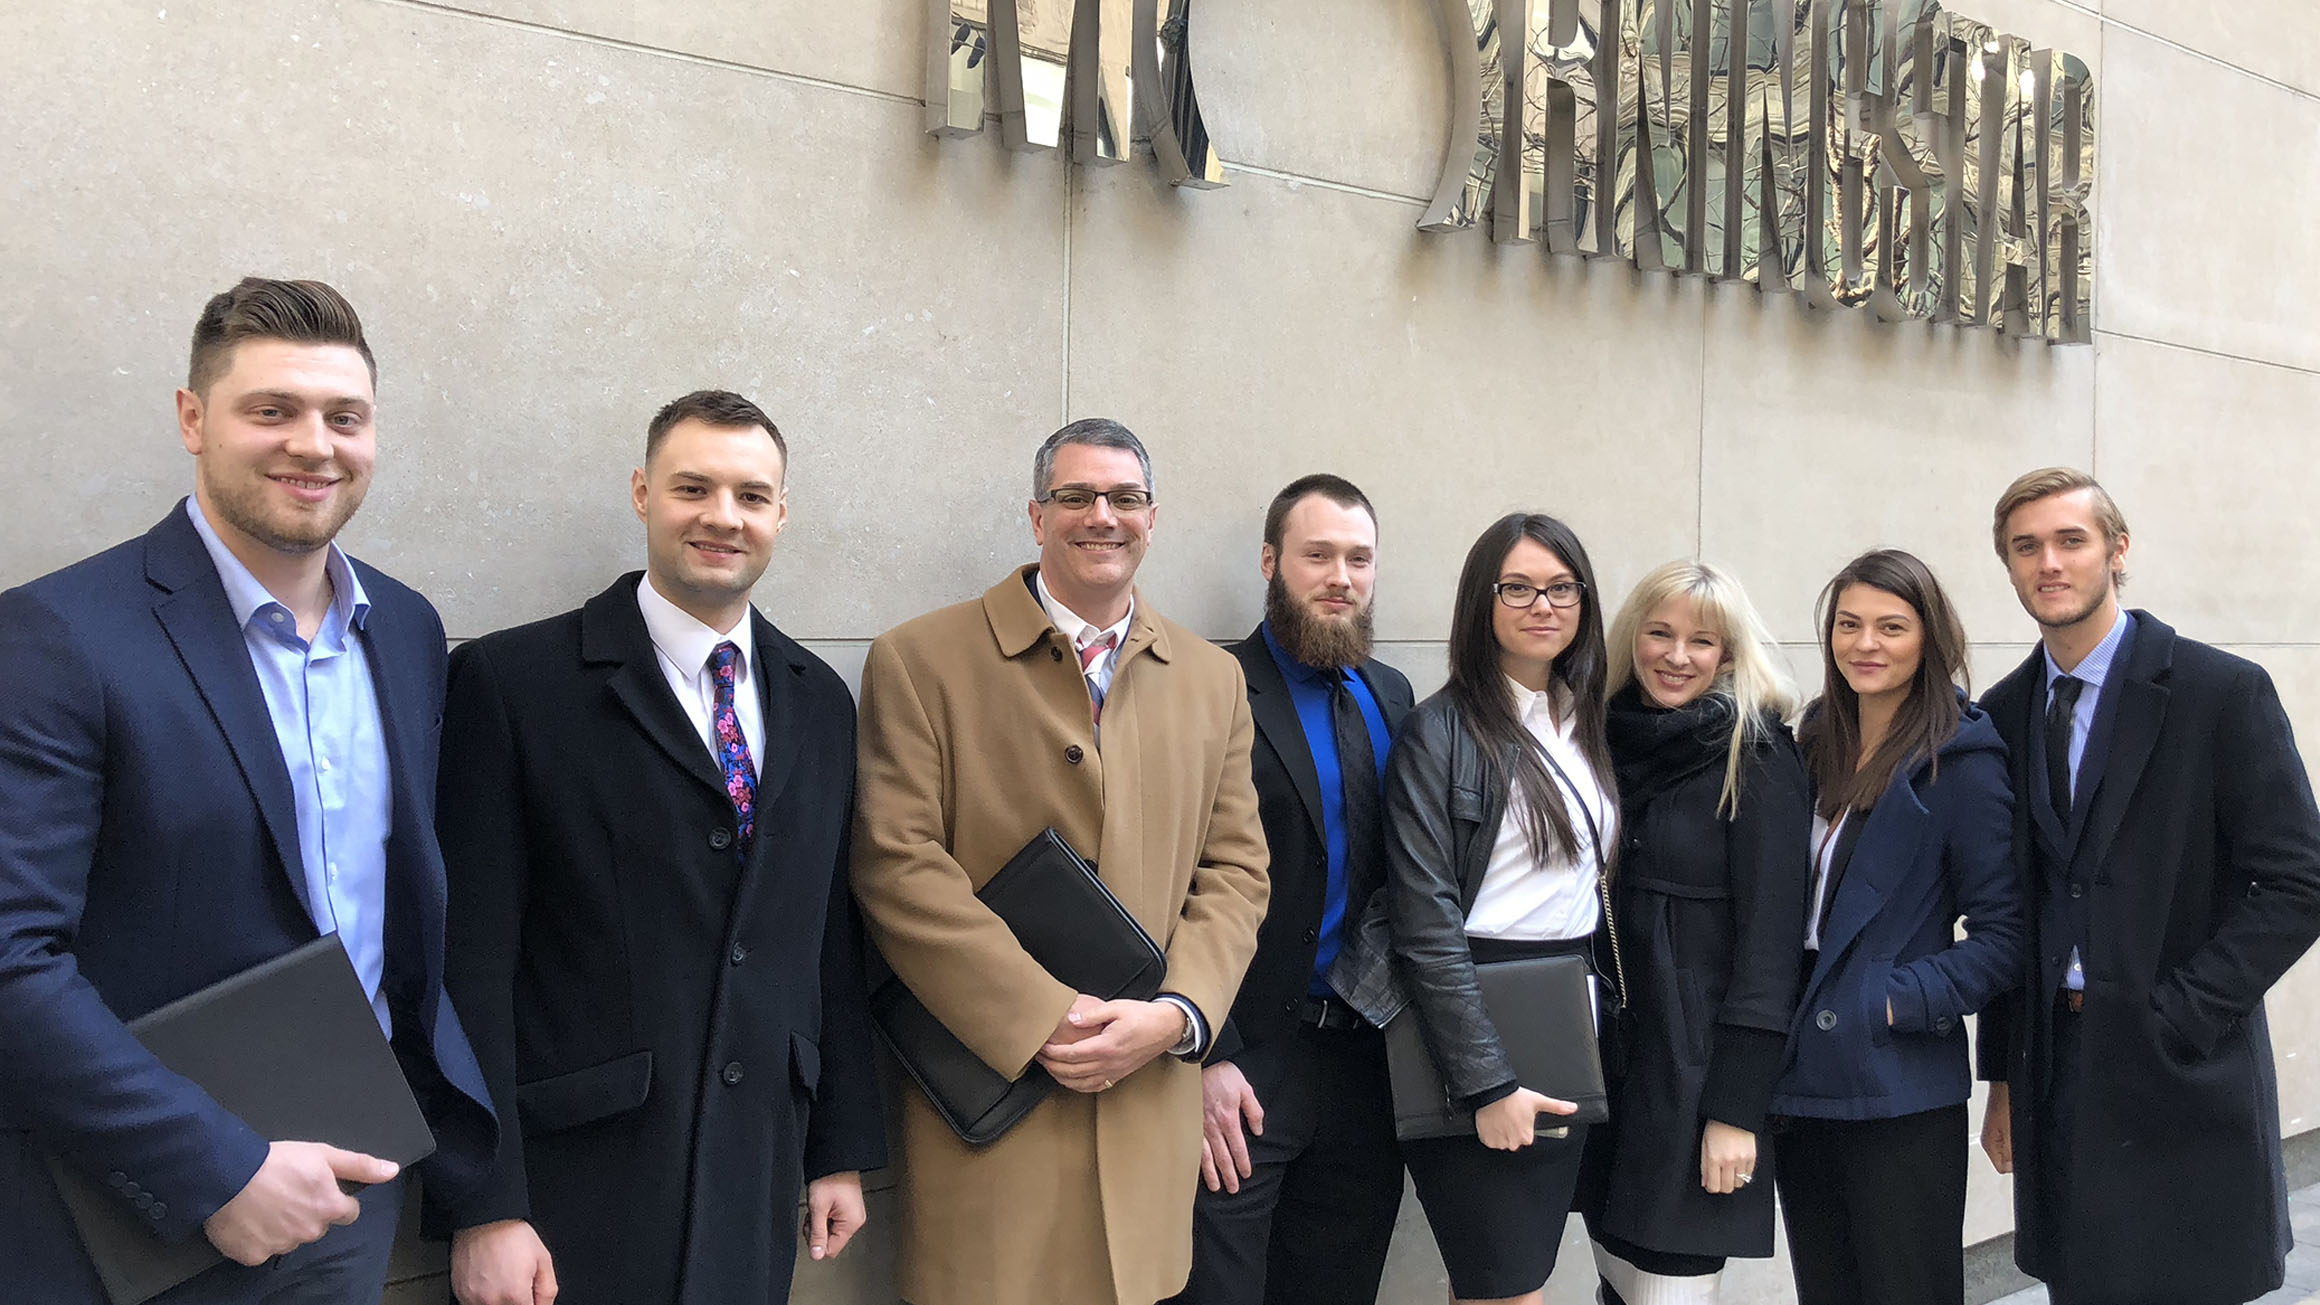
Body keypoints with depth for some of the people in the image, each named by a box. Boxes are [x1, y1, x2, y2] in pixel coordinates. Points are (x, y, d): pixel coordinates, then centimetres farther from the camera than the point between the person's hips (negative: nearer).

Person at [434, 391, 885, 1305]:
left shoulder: (818, 700, 9)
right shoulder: (511, 681, -7)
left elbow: (831, 939, 12)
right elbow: (472, 962, -10)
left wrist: (843, 1150, 11)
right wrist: (485, 1208, -13)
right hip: (576, 1189, -4)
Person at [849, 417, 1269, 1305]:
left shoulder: (1213, 680, 12)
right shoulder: (920, 661, -2)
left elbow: (1236, 870, 9)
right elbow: (898, 867, -9)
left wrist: (1177, 1014, -8)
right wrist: (1043, 1017, -14)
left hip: (1149, 1099, 4)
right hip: (989, 1092, -3)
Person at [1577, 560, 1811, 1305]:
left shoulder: (1755, 760, -10)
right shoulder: (1613, 742, 7)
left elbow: (1771, 936, -13)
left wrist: (1737, 1108, -16)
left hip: (1698, 1065, -5)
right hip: (1608, 1059, 6)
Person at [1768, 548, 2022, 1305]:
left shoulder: (1961, 765, -10)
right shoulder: (1816, 747, 10)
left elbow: (2003, 932, -11)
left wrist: (1899, 1002, -17)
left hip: (1900, 1094, -6)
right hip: (1800, 1083, 6)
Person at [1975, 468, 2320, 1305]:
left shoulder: (2223, 692, -6)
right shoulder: (2002, 714, 8)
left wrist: (2173, 1019, -15)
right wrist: (2002, 1075, 10)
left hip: (2183, 1082, -4)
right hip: (2054, 1072, 4)